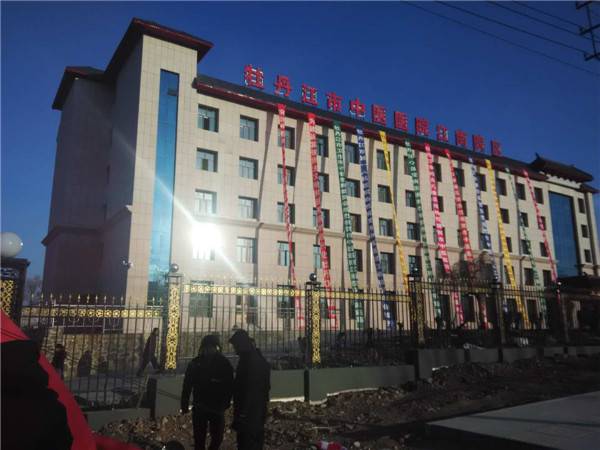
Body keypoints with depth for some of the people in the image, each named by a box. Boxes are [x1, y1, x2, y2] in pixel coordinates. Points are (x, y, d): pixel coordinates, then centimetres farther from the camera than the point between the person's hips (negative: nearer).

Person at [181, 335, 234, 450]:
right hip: (199, 407, 0)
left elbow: (230, 385, -2)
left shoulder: (224, 363, -5)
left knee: (217, 437, 9)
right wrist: (184, 405, -1)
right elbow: (187, 385, 0)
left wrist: (226, 403, -7)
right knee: (199, 438, 8)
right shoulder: (196, 363, -4)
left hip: (217, 407, 0)